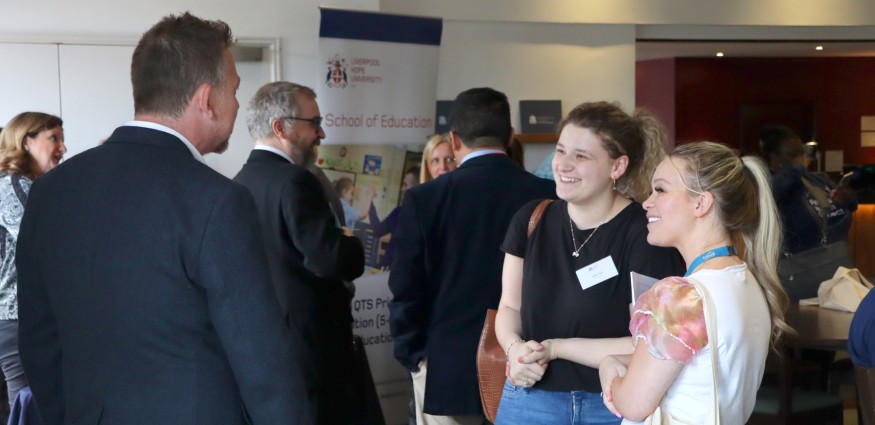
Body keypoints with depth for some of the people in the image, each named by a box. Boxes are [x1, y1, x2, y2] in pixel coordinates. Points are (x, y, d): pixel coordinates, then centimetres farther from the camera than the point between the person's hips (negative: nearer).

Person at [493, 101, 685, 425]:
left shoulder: (646, 234, -15)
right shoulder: (531, 220, 0)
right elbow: (510, 307, 6)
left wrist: (556, 348, -18)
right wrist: (515, 349, -15)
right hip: (529, 398, 4)